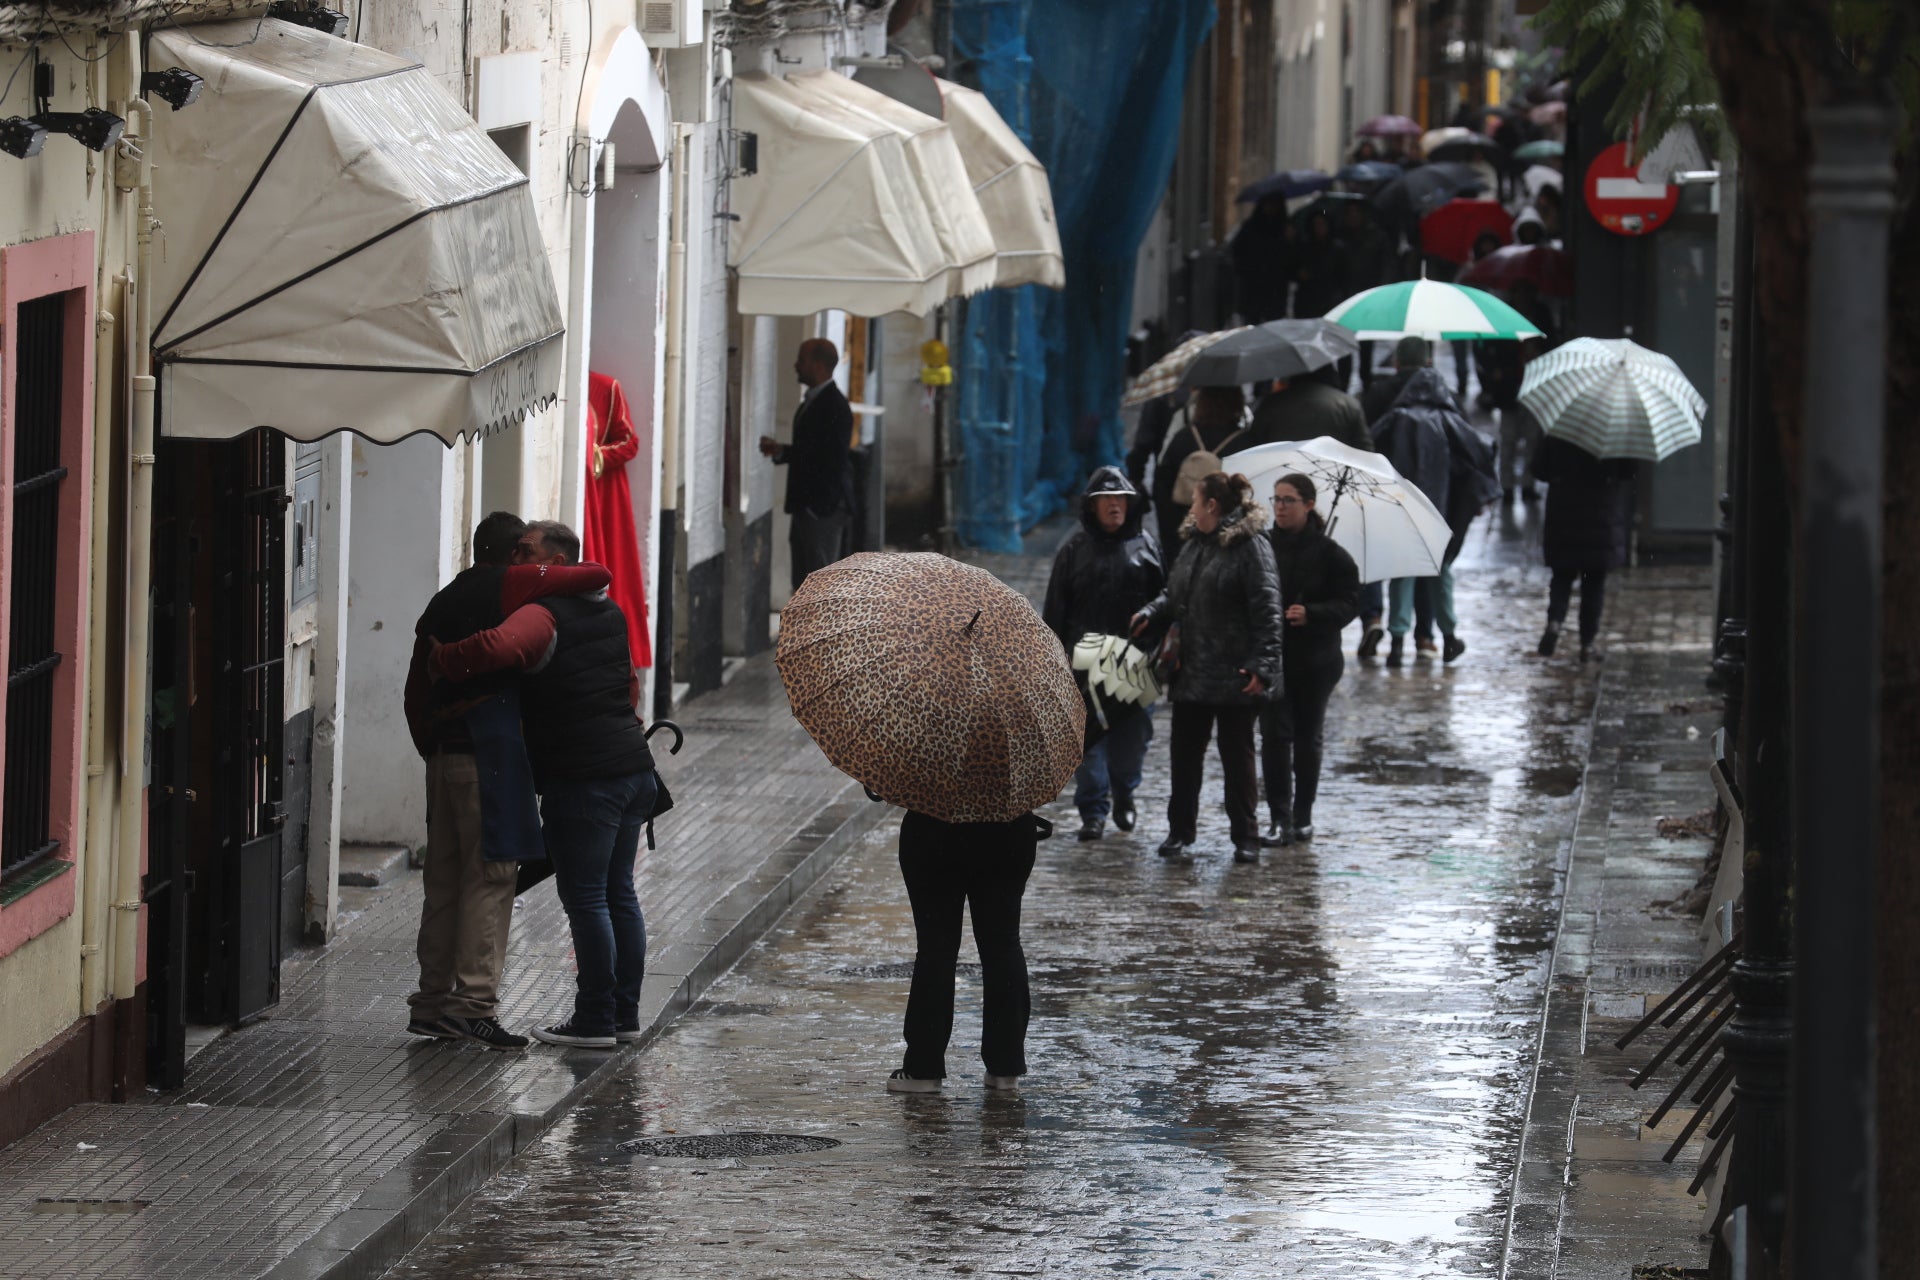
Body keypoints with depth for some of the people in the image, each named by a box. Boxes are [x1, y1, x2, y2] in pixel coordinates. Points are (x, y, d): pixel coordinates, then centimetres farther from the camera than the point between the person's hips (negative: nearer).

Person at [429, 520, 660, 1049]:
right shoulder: (609, 612, 17)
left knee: (585, 897, -3)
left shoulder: (542, 615, -13)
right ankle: (625, 1013, 19)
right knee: (619, 893, 15)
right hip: (635, 768, 9)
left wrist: (442, 660, -17)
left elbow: (497, 648, -33)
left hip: (583, 781, -9)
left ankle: (595, 1020, 0)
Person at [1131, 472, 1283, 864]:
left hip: (1235, 677, -7)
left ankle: (1246, 837, 11)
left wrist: (1262, 665, -23)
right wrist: (1151, 614, 1)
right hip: (1193, 671, 7)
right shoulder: (1194, 545, 13)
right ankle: (1180, 831, 19)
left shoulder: (1250, 548, -12)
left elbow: (1266, 610, -17)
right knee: (1184, 754, 9)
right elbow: (1175, 595, 22)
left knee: (1237, 755, 2)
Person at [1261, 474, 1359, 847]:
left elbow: (1348, 602, -5)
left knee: (1307, 737, 9)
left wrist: (1311, 614, -22)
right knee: (1275, 735, -7)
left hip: (1315, 660, -1)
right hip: (1270, 657, 1)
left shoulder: (1329, 554, -4)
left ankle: (1302, 816, 20)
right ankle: (1279, 817, -5)